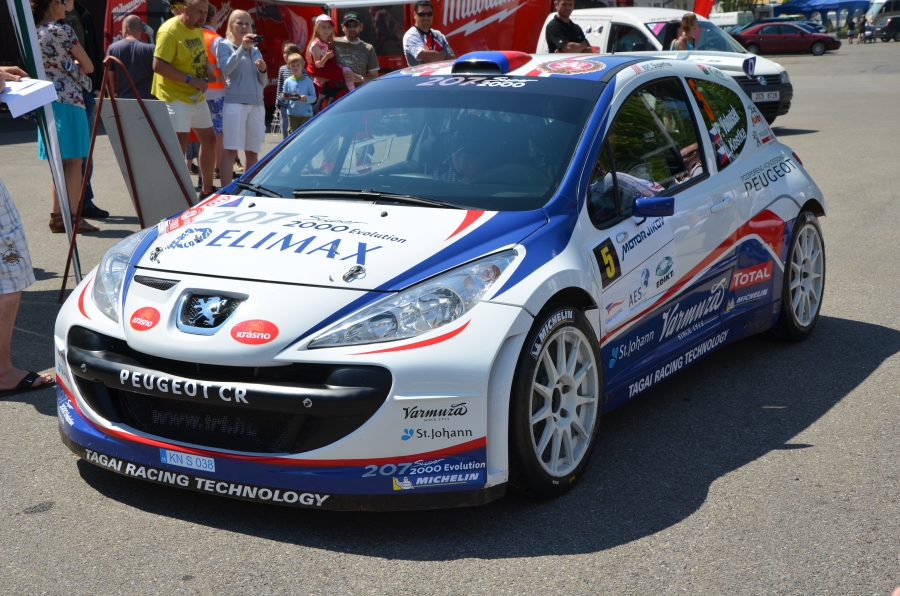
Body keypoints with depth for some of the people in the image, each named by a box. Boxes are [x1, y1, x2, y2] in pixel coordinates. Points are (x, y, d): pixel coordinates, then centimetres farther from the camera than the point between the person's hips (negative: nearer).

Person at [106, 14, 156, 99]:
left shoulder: (113, 48, 2)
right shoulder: (150, 49, -5)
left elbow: (109, 78, 7)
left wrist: (113, 95, 18)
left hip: (123, 99, 2)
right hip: (147, 99, -2)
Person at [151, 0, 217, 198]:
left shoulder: (197, 30, 10)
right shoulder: (170, 31, -17)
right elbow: (158, 66, -24)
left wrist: (207, 68, 0)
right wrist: (191, 80, -24)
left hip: (197, 97, 9)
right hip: (176, 98, -9)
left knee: (209, 140, 15)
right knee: (179, 146, -11)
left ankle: (207, 190, 29)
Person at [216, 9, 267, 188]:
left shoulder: (255, 50, 19)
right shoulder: (224, 45, 4)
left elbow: (264, 83, 19)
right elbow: (227, 69, -15)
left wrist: (262, 70, -1)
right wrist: (242, 47, -21)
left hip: (257, 104, 6)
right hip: (235, 102, -6)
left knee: (252, 151, 6)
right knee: (230, 149, -11)